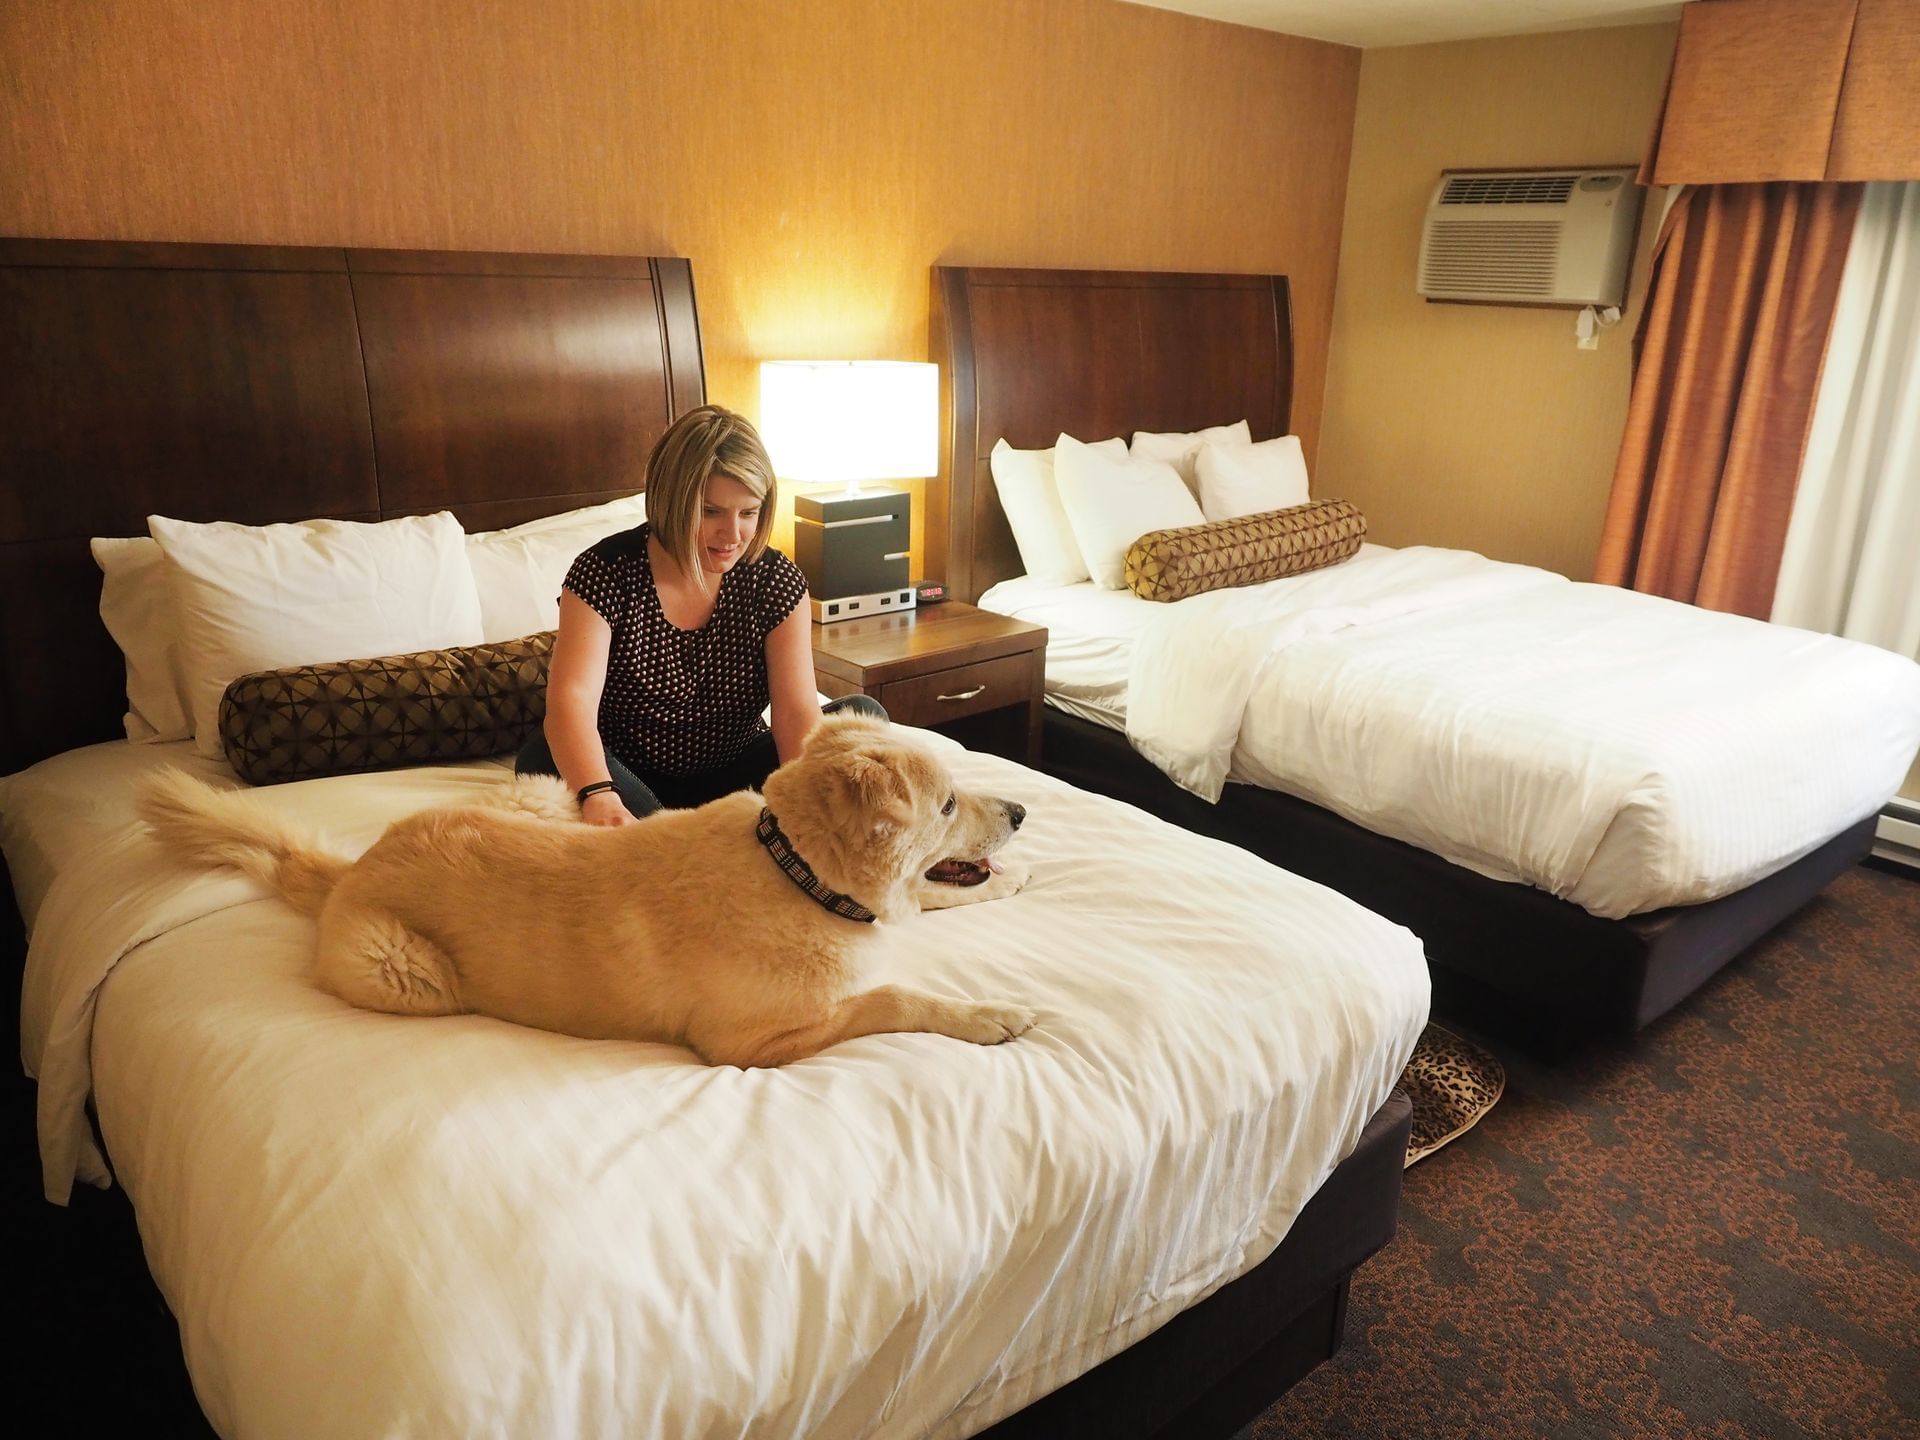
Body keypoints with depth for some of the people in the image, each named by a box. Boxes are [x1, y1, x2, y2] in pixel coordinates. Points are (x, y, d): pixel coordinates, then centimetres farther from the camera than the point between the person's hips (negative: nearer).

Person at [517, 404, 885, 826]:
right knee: (541, 759, -32)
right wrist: (600, 798, -50)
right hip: (633, 782, -1)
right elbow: (571, 700, -30)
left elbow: (796, 712, -19)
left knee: (864, 716, -19)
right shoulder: (605, 573, -16)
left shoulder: (776, 581, -9)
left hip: (737, 777, 2)